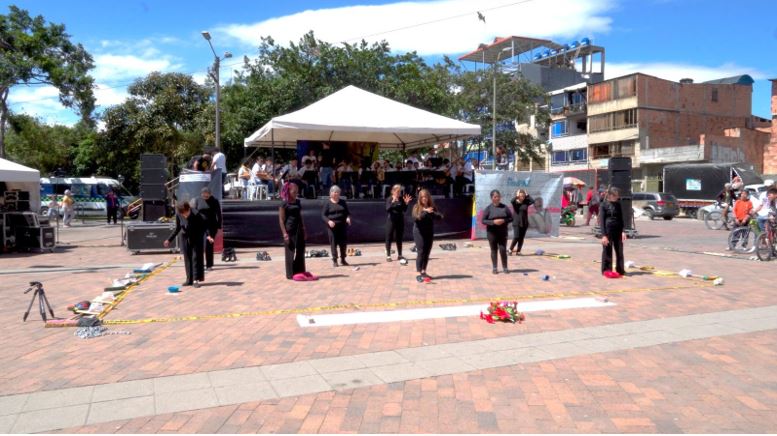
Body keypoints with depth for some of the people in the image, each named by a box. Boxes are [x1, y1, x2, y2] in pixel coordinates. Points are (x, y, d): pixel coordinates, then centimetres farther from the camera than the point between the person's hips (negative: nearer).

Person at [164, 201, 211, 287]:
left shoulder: (196, 214, -25)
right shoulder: (178, 215, -12)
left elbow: (204, 226, -18)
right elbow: (177, 228, 3)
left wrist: (207, 236, -35)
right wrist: (169, 240, 5)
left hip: (196, 238, -4)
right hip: (185, 238, 4)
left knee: (196, 257, -6)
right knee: (187, 259, 7)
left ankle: (196, 279, -4)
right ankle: (189, 279, 14)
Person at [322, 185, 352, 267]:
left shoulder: (343, 202, 13)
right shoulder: (327, 203, 2)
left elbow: (348, 212, 17)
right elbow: (323, 215, -2)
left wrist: (348, 218, -5)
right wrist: (328, 221, -19)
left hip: (342, 226, 3)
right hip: (332, 226, -3)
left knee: (343, 243, 5)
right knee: (333, 243, -3)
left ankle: (343, 260, 19)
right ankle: (334, 260, 6)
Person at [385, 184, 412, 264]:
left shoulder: (401, 199, 3)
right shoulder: (389, 199, -7)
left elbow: (404, 210, 6)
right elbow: (387, 209, -20)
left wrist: (406, 203, -10)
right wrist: (393, 201, -33)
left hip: (400, 221, 4)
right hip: (391, 221, -4)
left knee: (399, 238, 11)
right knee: (389, 238, 1)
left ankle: (399, 255, 20)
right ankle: (388, 256, 9)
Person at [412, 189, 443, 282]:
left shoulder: (432, 207, 6)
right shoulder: (417, 207, -4)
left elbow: (440, 216, -3)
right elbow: (415, 218, -18)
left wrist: (432, 213, -20)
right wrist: (425, 212, -27)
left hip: (429, 232, 4)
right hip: (419, 232, -4)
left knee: (427, 253, 8)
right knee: (421, 252, -10)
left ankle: (423, 272, 19)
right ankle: (419, 274, -9)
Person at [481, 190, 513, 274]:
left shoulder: (504, 207, 4)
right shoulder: (488, 208, -2)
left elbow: (511, 218, 6)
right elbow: (483, 220, -5)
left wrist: (504, 221, -14)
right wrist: (493, 222, -19)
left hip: (503, 232, 1)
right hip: (492, 233, -1)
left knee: (503, 250, -1)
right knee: (494, 250, 6)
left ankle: (505, 268, 11)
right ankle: (494, 268, 16)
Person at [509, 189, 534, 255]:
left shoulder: (526, 203, 5)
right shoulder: (515, 203, -4)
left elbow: (532, 201, -9)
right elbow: (511, 201, -26)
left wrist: (527, 195, -5)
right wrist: (517, 196, -14)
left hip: (524, 223, 4)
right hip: (517, 223, -4)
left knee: (521, 238, 5)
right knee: (516, 237, -10)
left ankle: (518, 251, 13)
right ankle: (510, 249, 6)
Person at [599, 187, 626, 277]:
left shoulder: (618, 205, 10)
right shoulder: (604, 205, -4)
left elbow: (621, 219, 13)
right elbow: (601, 221, -7)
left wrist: (623, 231, 1)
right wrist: (603, 235, -13)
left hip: (618, 231, 4)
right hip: (608, 231, -4)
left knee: (619, 251, 7)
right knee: (607, 251, 1)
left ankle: (620, 270, 16)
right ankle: (607, 270, 9)